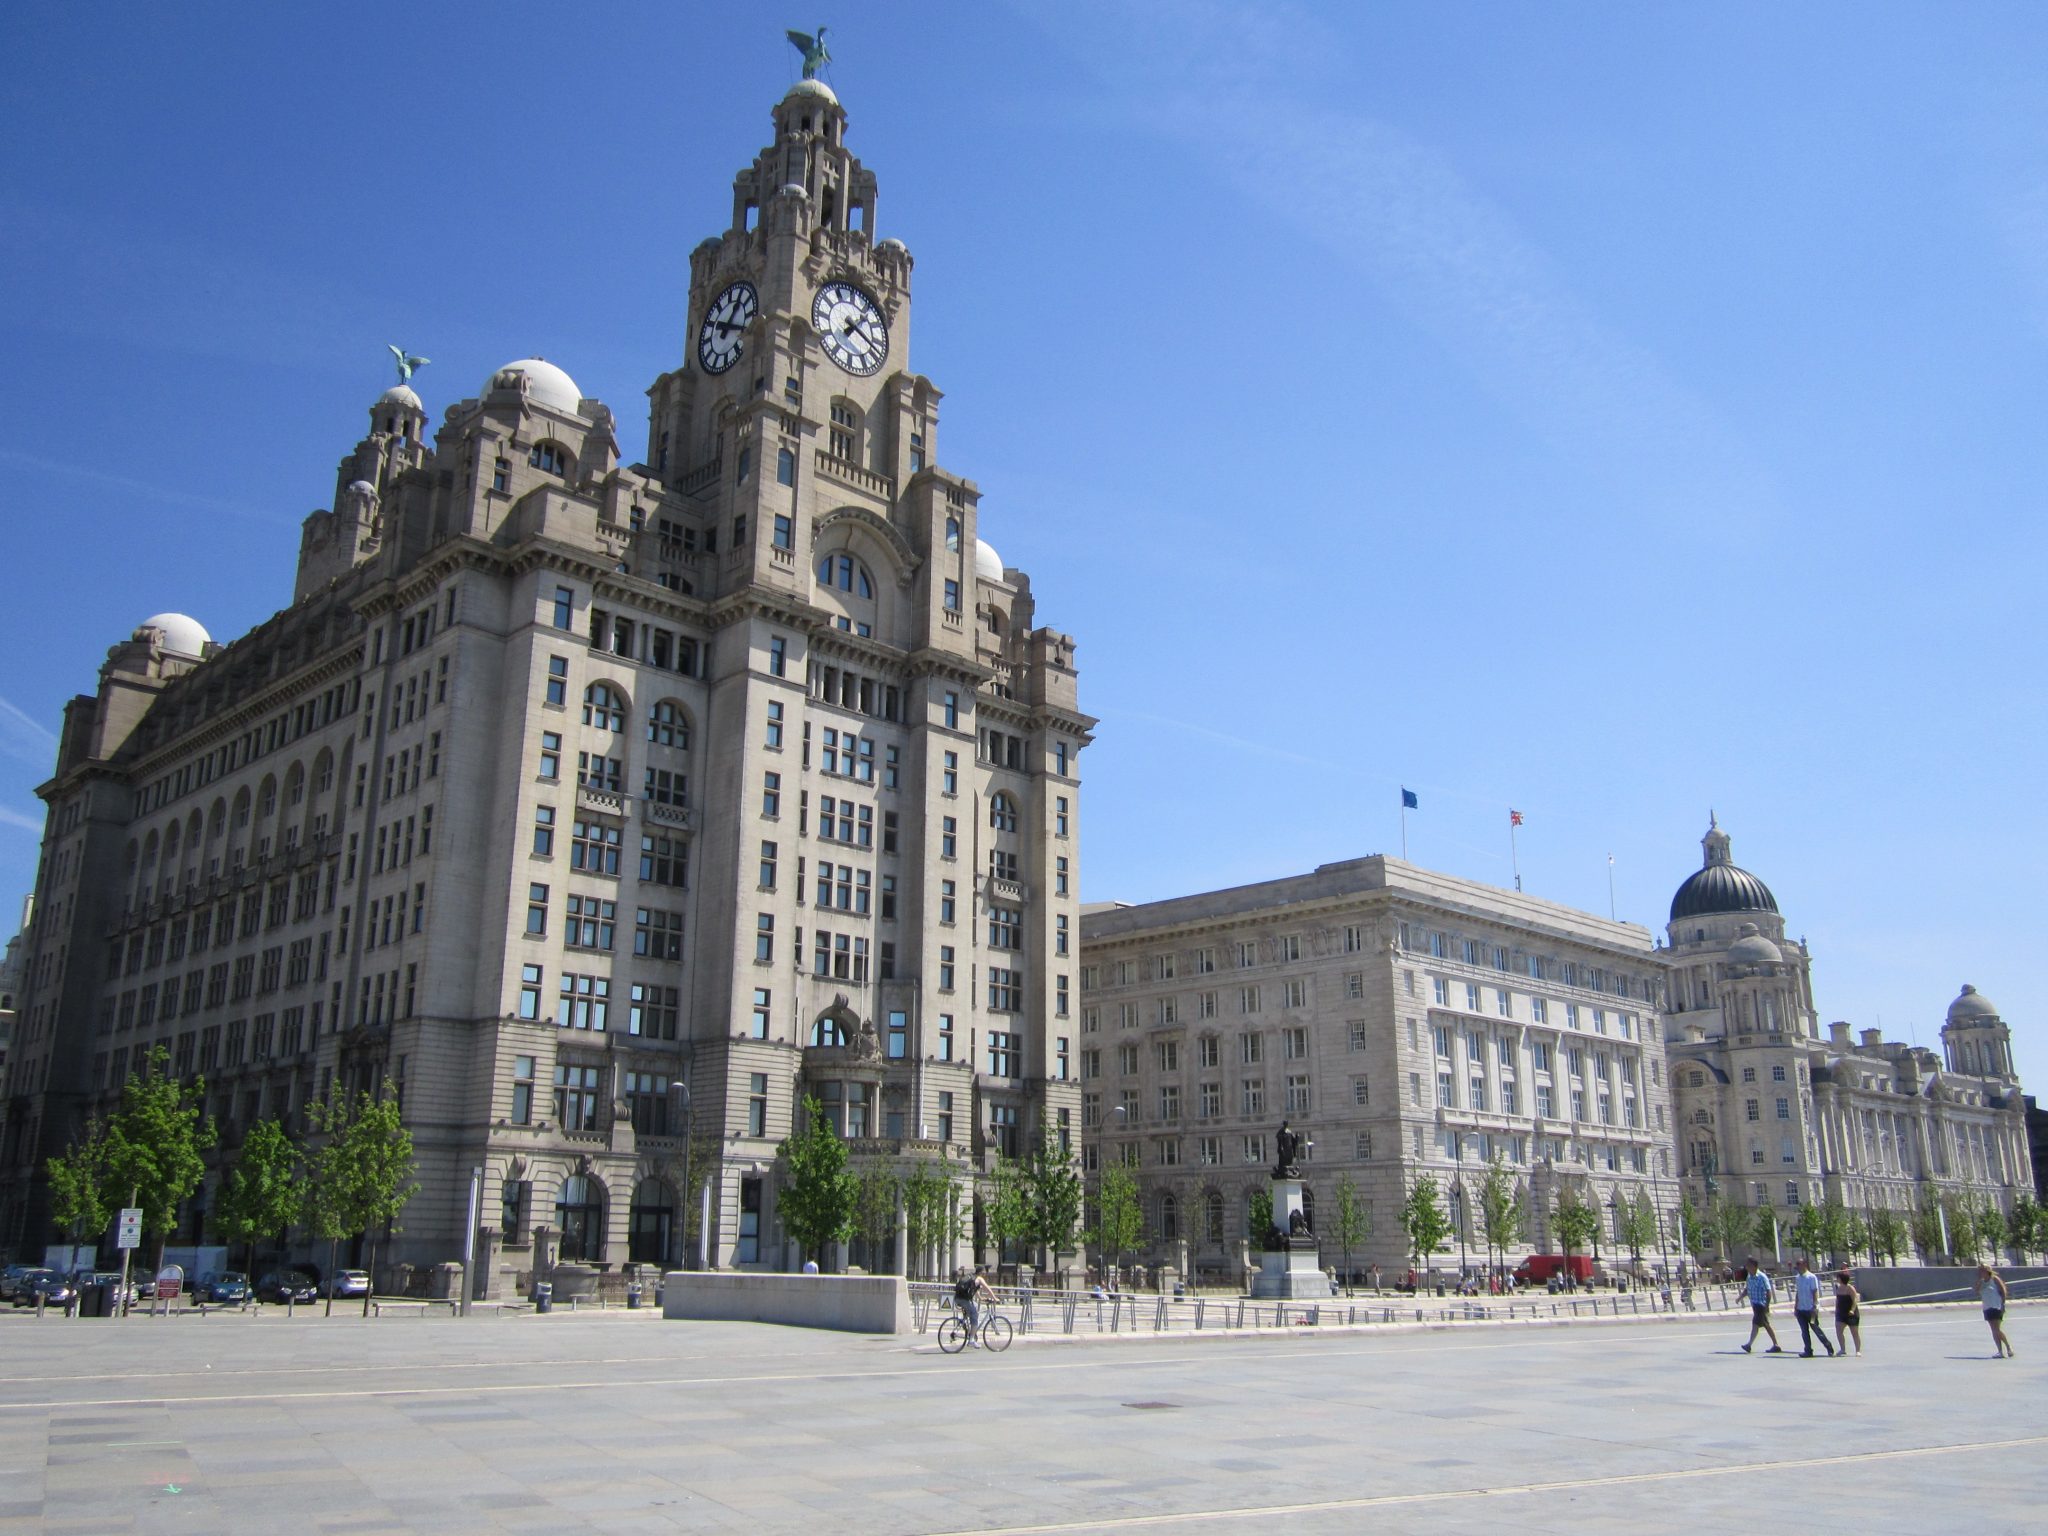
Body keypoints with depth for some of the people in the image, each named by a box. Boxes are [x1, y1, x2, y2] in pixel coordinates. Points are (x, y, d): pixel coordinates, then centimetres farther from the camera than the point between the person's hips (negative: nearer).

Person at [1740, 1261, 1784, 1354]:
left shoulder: (1762, 1277, -14)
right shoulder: (1750, 1277, 10)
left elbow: (1768, 1292, -15)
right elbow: (1748, 1289, 21)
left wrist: (1767, 1306, -18)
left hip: (1761, 1304, -9)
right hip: (1754, 1304, 9)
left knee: (1755, 1324, -11)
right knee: (1766, 1326, 12)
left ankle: (1749, 1345, -13)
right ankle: (1776, 1346, 19)